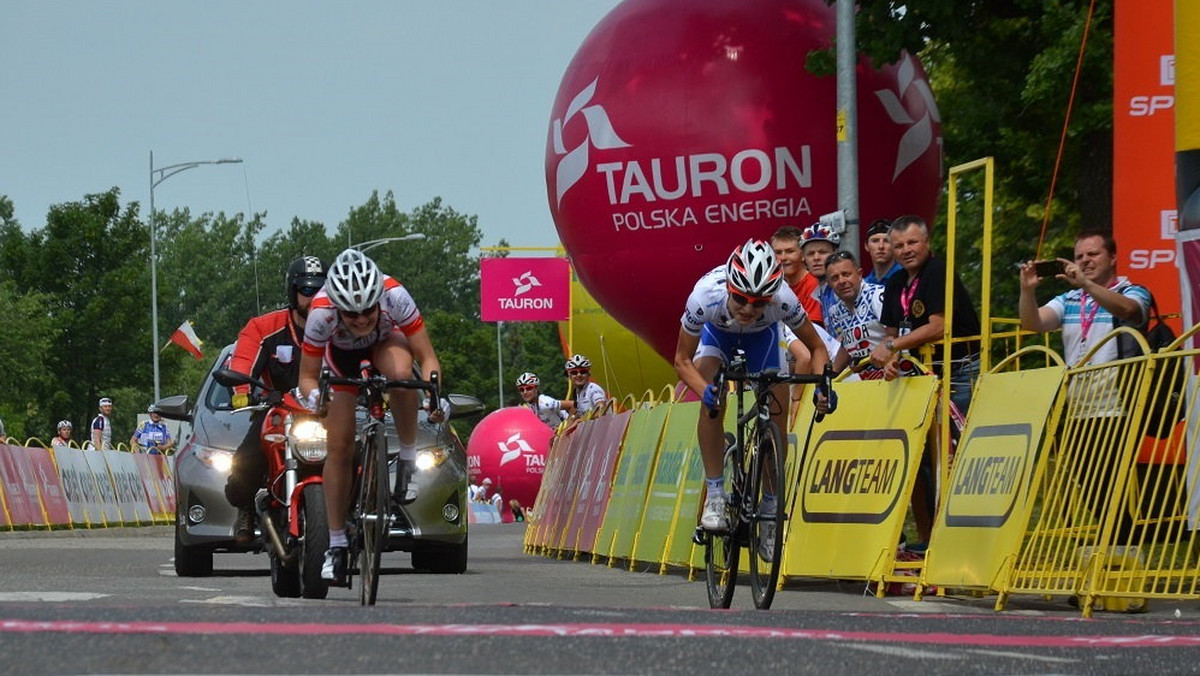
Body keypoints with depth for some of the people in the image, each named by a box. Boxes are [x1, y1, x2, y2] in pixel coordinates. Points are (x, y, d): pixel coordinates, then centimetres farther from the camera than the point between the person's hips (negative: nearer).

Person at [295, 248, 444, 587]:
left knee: (401, 373, -38)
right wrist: (313, 396, -49)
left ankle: (408, 461, -19)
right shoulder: (322, 313, -37)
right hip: (341, 355, 1)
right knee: (339, 448, -8)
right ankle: (336, 544, 5)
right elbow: (307, 376, -26)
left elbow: (427, 358, -31)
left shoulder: (394, 297, -38)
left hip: (385, 342, 0)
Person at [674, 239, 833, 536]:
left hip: (762, 335, 1)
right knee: (712, 402, -26)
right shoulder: (705, 297, -42)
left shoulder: (784, 300, -40)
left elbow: (816, 348, -21)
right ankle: (714, 496, -17)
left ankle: (770, 504, 14)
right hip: (717, 331, -1)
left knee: (776, 415, -5)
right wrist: (704, 390, -48)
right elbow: (682, 360, -28)